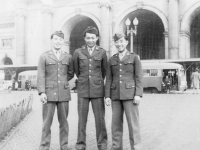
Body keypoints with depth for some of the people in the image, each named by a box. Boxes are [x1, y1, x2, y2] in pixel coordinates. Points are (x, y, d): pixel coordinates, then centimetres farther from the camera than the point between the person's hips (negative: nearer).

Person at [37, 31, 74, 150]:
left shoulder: (68, 57, 9)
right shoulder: (44, 57, 4)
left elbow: (70, 74, 19)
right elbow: (41, 76, -2)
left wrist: (61, 81, 8)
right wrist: (42, 92, -10)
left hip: (64, 93, 2)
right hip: (49, 93, -2)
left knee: (63, 121, 6)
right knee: (47, 122, 0)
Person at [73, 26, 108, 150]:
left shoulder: (102, 52, 0)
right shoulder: (78, 52, 1)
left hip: (97, 90, 0)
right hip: (83, 90, 0)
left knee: (100, 119, 1)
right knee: (82, 119, 2)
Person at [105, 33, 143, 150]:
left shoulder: (135, 57, 3)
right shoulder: (112, 60, 12)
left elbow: (139, 78, -3)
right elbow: (109, 79, 10)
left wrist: (138, 95, -13)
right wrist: (107, 96, 1)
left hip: (130, 94, -4)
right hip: (116, 95, 4)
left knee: (133, 122, -4)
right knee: (116, 123, 5)